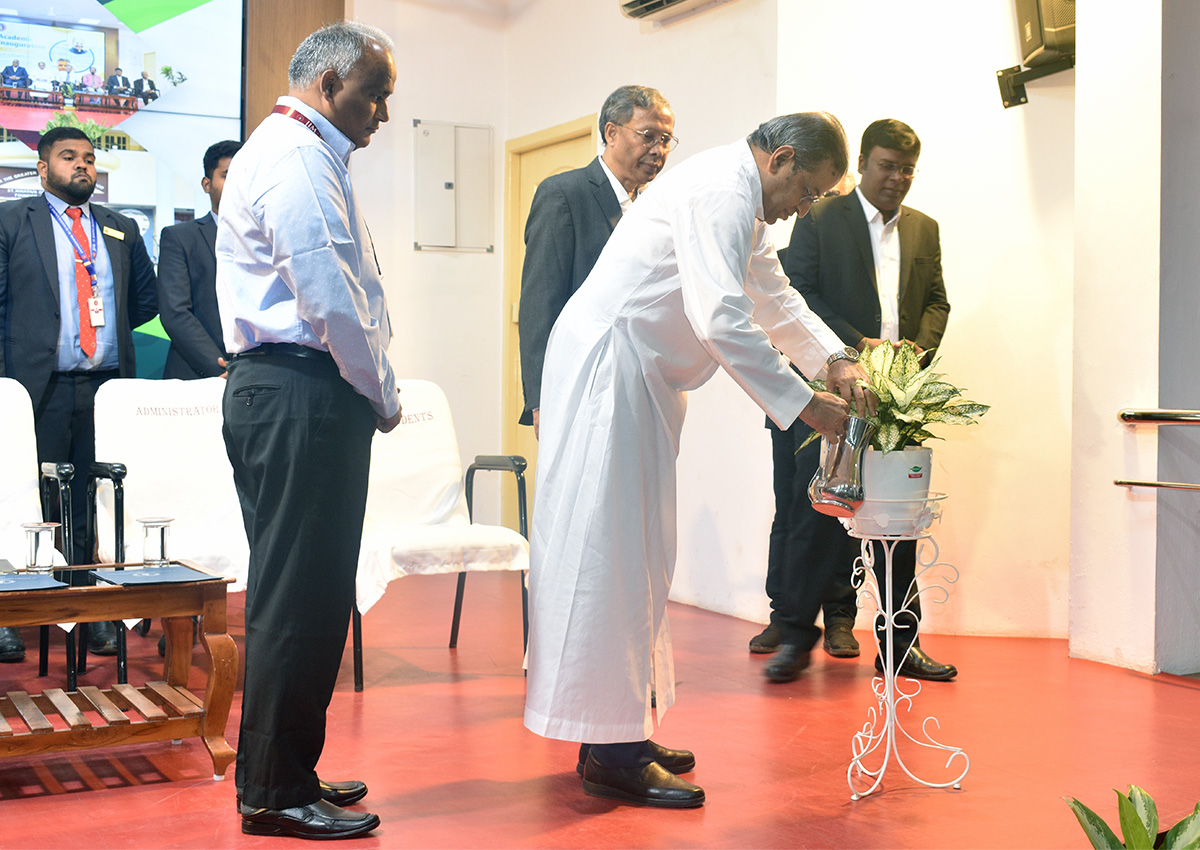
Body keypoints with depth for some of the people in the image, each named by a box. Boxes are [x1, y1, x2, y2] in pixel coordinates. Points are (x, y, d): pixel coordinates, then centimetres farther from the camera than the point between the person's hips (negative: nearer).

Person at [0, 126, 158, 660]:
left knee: (97, 506, 5)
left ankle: (95, 615, 11)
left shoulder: (121, 231, 17)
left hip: (107, 389, 3)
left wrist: (108, 327, 11)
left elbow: (147, 299, 23)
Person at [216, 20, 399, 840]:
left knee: (299, 591, 14)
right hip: (303, 393, -11)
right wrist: (382, 395, -7)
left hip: (294, 394, 11)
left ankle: (284, 773, 24)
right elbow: (330, 301, -19)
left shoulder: (294, 152, 22)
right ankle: (276, 792, 3)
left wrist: (370, 393, 15)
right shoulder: (297, 159, -12)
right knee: (298, 595, -5)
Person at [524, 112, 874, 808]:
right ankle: (614, 756, -6)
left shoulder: (744, 201, 17)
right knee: (607, 548, -10)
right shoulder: (721, 193, -17)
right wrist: (802, 403, -20)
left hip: (642, 377, 11)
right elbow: (722, 319, -25)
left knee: (635, 550, 13)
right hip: (607, 365, -11)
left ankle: (618, 726, 21)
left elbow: (773, 295, 25)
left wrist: (836, 358, 11)